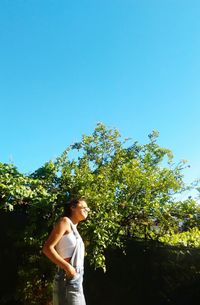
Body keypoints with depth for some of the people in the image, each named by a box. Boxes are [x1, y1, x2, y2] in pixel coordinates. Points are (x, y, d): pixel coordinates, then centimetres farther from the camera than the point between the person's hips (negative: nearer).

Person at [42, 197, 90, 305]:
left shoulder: (74, 228, 20)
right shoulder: (65, 221, -5)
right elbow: (47, 248, -15)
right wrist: (67, 267, -20)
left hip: (76, 281, 9)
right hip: (68, 280, -9)